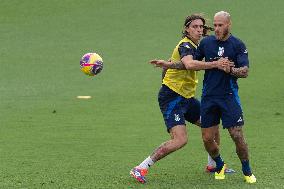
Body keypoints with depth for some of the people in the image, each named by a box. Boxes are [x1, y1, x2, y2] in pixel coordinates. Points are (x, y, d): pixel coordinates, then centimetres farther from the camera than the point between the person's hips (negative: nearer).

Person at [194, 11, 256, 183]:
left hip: (229, 96, -3)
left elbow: (245, 72, -10)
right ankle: (220, 166, 28)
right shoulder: (206, 42, 6)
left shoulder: (238, 45, -4)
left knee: (237, 136, -9)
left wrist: (229, 69, -25)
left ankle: (247, 171, 10)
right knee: (207, 138, 2)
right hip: (208, 97, 3)